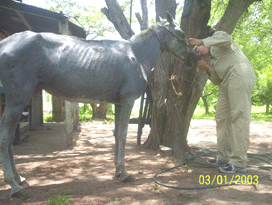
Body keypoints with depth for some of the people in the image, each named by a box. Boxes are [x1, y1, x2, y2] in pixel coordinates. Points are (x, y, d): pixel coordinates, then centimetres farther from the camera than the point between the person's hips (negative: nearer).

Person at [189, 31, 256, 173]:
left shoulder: (217, 36, 12)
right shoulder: (213, 61, 30)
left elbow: (226, 39, -14)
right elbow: (217, 80, 19)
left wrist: (201, 41, -13)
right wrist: (207, 69, 7)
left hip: (239, 76, -10)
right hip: (227, 84, 10)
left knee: (238, 118, -13)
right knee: (222, 117, 8)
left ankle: (239, 163, -13)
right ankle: (224, 157, 14)